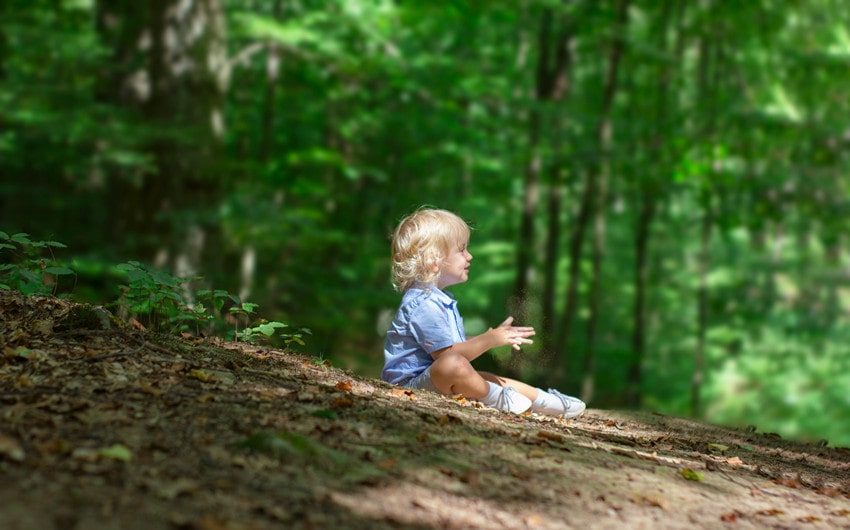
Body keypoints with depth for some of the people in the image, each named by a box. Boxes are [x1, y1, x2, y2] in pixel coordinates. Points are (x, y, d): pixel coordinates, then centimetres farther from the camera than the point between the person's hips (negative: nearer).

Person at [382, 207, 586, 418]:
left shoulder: (440, 299, 16)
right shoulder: (423, 304, -22)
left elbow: (459, 344, 23)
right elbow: (447, 354, -26)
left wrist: (495, 336, 11)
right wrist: (489, 340, -18)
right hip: (411, 382, -12)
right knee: (454, 364, -38)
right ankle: (494, 397, -17)